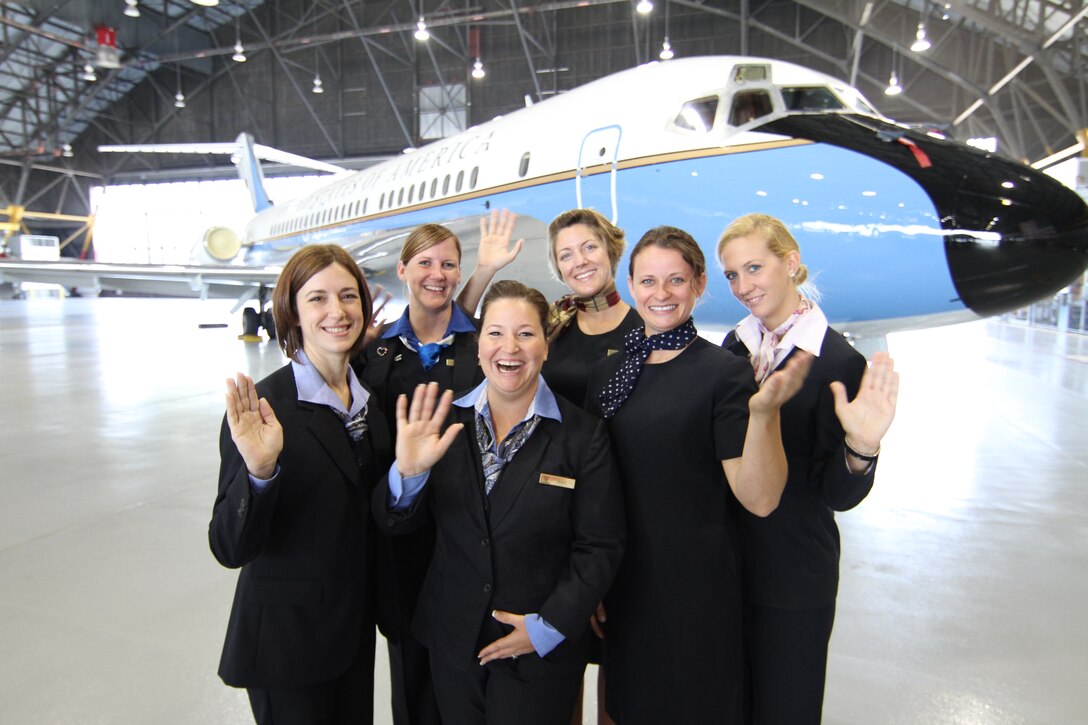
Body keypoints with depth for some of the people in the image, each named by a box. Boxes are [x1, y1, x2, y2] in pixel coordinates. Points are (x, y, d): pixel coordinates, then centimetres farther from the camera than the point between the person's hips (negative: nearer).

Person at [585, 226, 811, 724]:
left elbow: (759, 499, -19)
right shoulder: (608, 372, 1)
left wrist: (763, 413, -35)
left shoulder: (724, 373, -13)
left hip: (695, 587, -4)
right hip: (621, 583, 4)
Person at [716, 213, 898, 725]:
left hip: (793, 573, -4)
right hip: (728, 560, 5)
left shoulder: (838, 362, -16)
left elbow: (836, 495, -15)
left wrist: (860, 449, -33)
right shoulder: (735, 346, 0)